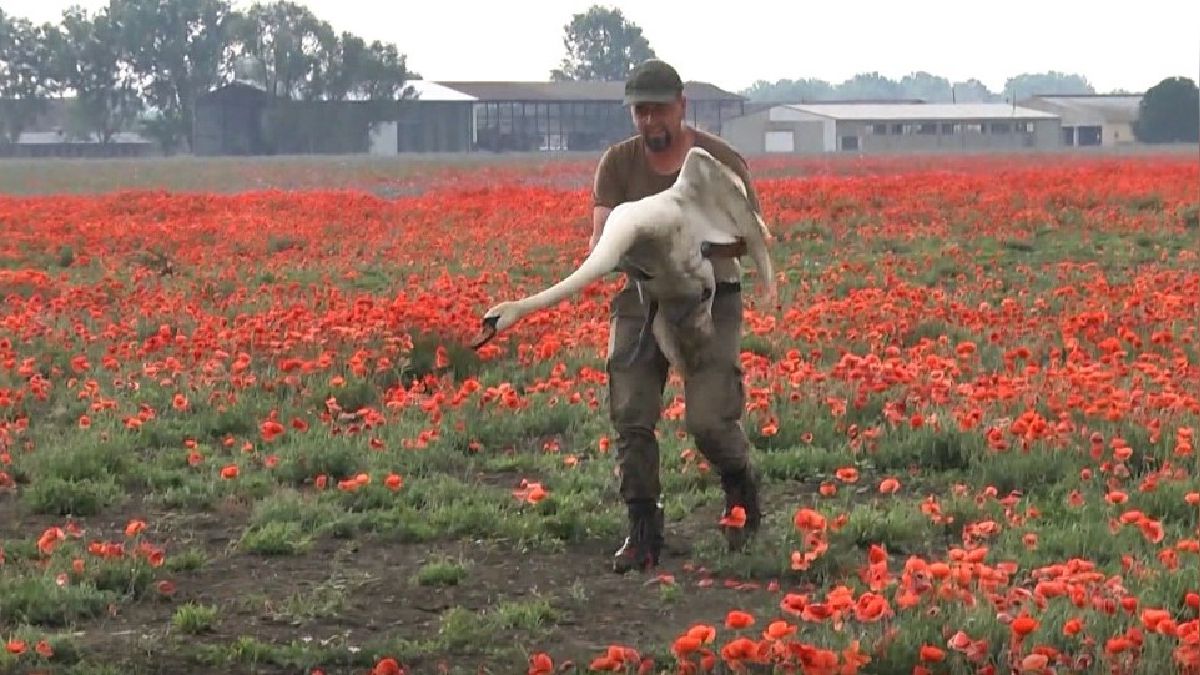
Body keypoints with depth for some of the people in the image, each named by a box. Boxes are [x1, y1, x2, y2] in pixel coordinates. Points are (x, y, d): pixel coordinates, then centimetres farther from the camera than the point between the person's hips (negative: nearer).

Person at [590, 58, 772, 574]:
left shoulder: (721, 161, -7)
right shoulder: (618, 163, -1)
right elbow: (600, 240, -7)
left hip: (710, 298, -3)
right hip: (642, 297, 3)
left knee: (708, 420, -14)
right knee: (630, 415, -10)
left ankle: (741, 484, 20)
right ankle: (643, 533, 1)